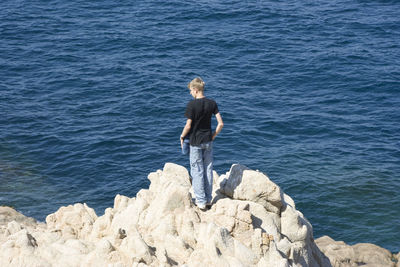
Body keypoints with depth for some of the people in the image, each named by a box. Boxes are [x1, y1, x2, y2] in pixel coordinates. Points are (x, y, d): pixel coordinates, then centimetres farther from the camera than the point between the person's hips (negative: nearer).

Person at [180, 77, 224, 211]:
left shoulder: (192, 104, -17)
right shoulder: (212, 103, -2)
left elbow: (188, 126, -16)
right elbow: (221, 123, -3)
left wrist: (182, 136, 2)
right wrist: (214, 135, 10)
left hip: (195, 142, -5)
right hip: (208, 141, 5)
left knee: (197, 171, 4)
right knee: (208, 169, 13)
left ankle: (201, 201, 5)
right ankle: (208, 199, 20)